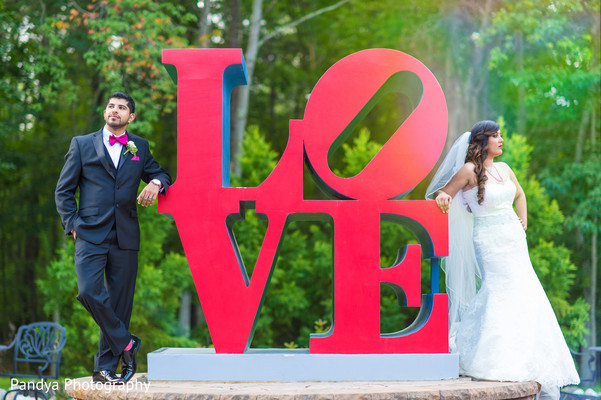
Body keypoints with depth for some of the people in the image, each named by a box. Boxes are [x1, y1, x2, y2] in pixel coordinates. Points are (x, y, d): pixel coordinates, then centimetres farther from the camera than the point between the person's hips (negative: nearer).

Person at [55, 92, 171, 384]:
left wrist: (156, 183, -1)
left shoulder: (139, 147, 14)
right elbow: (63, 191, 10)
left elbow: (159, 174, 25)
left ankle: (105, 368, 10)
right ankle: (125, 343, -3)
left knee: (119, 303, 2)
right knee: (89, 292, -21)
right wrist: (72, 224, -4)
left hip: (125, 239, 2)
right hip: (91, 236, -2)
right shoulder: (82, 144, 8)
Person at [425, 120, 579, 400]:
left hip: (514, 238, 6)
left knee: (526, 295, 3)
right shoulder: (469, 170, -8)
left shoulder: (504, 168, 10)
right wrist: (443, 197, -29)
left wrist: (523, 221, 16)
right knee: (500, 290, -14)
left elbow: (519, 194, 27)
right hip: (490, 240, -6)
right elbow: (443, 194, -6)